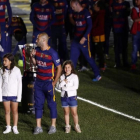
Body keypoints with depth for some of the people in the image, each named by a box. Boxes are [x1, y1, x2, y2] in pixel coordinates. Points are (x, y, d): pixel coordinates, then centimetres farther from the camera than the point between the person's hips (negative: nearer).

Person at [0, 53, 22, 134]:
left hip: (14, 94, -2)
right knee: (7, 111, 7)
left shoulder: (16, 70, -5)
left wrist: (19, 96, -5)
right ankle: (8, 127, 14)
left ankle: (15, 127, 12)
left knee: (15, 111, 4)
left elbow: (19, 84, -2)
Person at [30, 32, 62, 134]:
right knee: (38, 104, 6)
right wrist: (32, 57, -4)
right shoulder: (37, 50, 4)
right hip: (38, 82, 6)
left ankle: (53, 126, 14)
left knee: (52, 104, 5)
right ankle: (38, 127, 12)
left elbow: (59, 68, -10)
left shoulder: (52, 53, -14)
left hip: (48, 82, -6)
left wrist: (54, 83, -9)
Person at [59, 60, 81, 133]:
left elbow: (76, 86, -15)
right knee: (66, 112, 10)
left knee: (74, 112, -1)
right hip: (64, 96, 3)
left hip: (72, 96, -3)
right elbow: (59, 86, 0)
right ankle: (67, 126, 18)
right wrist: (63, 82, -17)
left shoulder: (74, 76, -4)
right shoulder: (62, 77, 8)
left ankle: (76, 126, 11)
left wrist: (66, 88, -15)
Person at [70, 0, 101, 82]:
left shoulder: (86, 13, -12)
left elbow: (90, 26, -18)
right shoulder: (75, 14, 9)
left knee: (88, 57, 0)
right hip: (76, 38, 7)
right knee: (73, 57, 3)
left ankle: (97, 75, 12)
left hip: (84, 39, -7)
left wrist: (84, 37, -24)